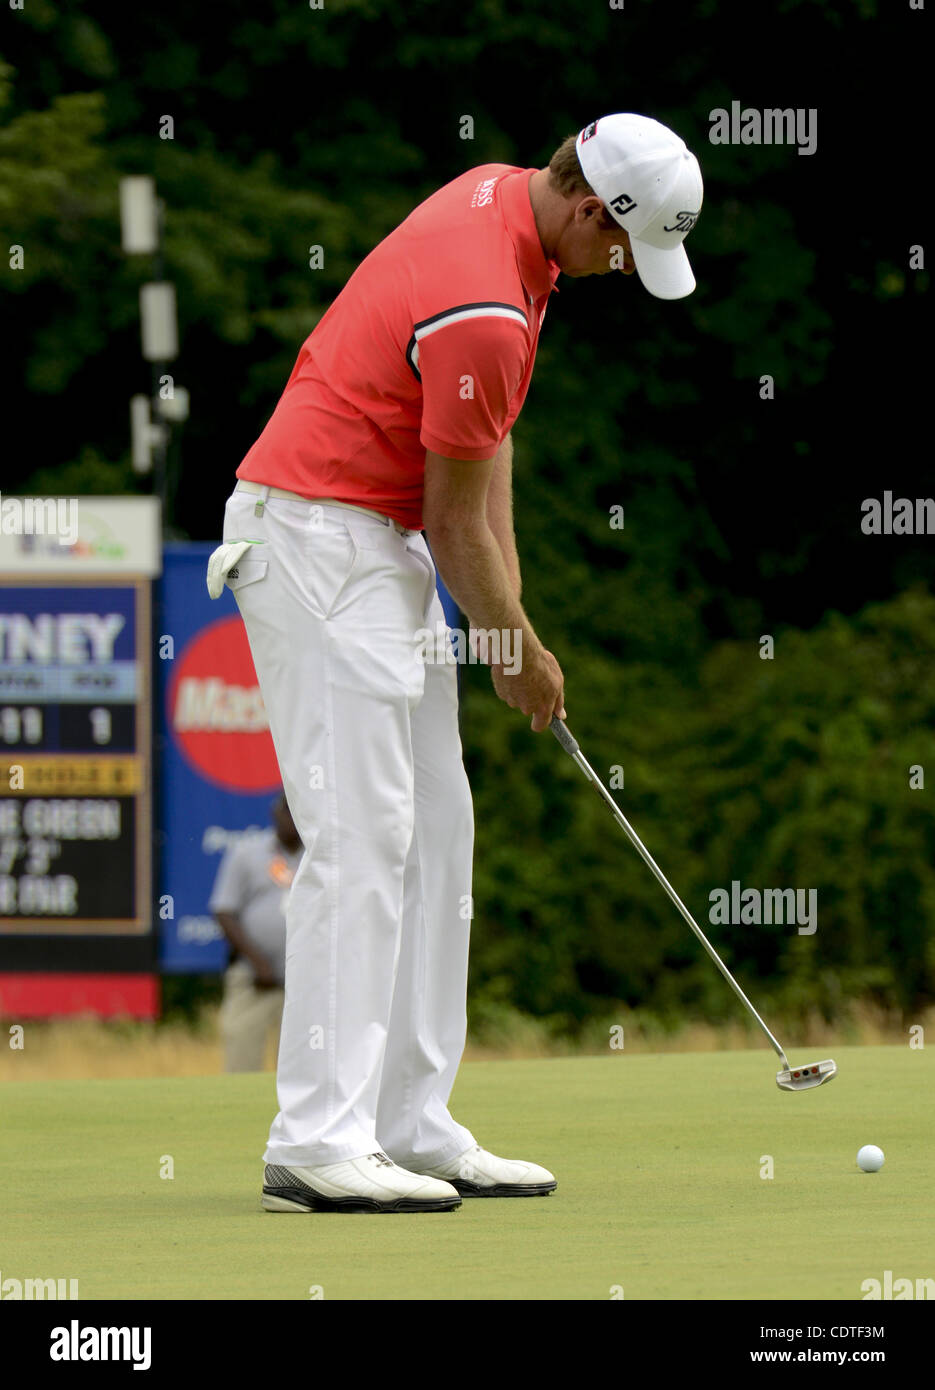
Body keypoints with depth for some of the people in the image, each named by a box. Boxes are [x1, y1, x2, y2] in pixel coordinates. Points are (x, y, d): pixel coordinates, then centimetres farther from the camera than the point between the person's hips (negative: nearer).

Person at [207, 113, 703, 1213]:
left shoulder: (501, 195, 5)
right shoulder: (482, 311, -25)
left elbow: (484, 436, 14)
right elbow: (457, 520, -15)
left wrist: (506, 590, 8)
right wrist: (521, 654, -1)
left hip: (377, 540, 10)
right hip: (318, 539, -10)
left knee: (434, 830, 9)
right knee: (360, 835, -14)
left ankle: (412, 1125, 10)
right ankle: (317, 1144, -16)